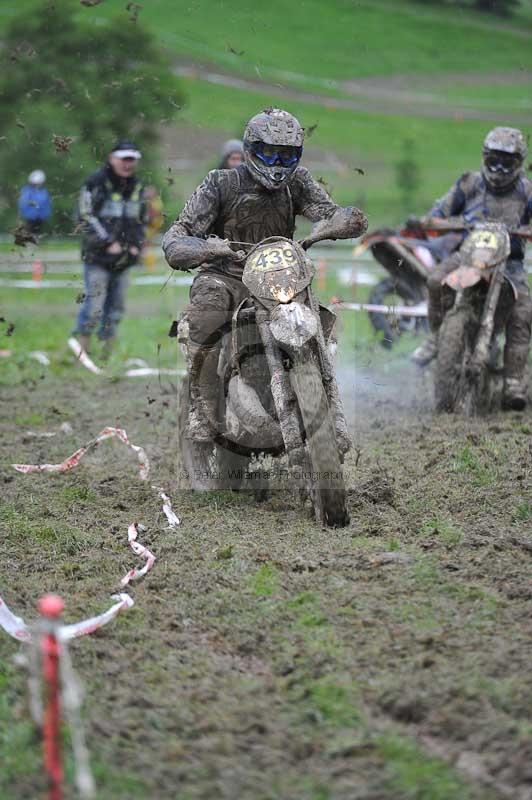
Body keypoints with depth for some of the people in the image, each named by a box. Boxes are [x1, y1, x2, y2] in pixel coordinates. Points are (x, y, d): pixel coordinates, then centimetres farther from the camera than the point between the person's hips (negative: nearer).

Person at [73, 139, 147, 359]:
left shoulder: (137, 187, 13)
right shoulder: (96, 184, -7)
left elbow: (141, 220, 21)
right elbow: (87, 218, -11)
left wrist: (136, 244, 5)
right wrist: (108, 243, -15)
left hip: (124, 258, 6)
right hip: (98, 256, -6)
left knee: (116, 306, 8)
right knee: (94, 304, -11)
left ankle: (108, 353, 15)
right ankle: (82, 348, -2)